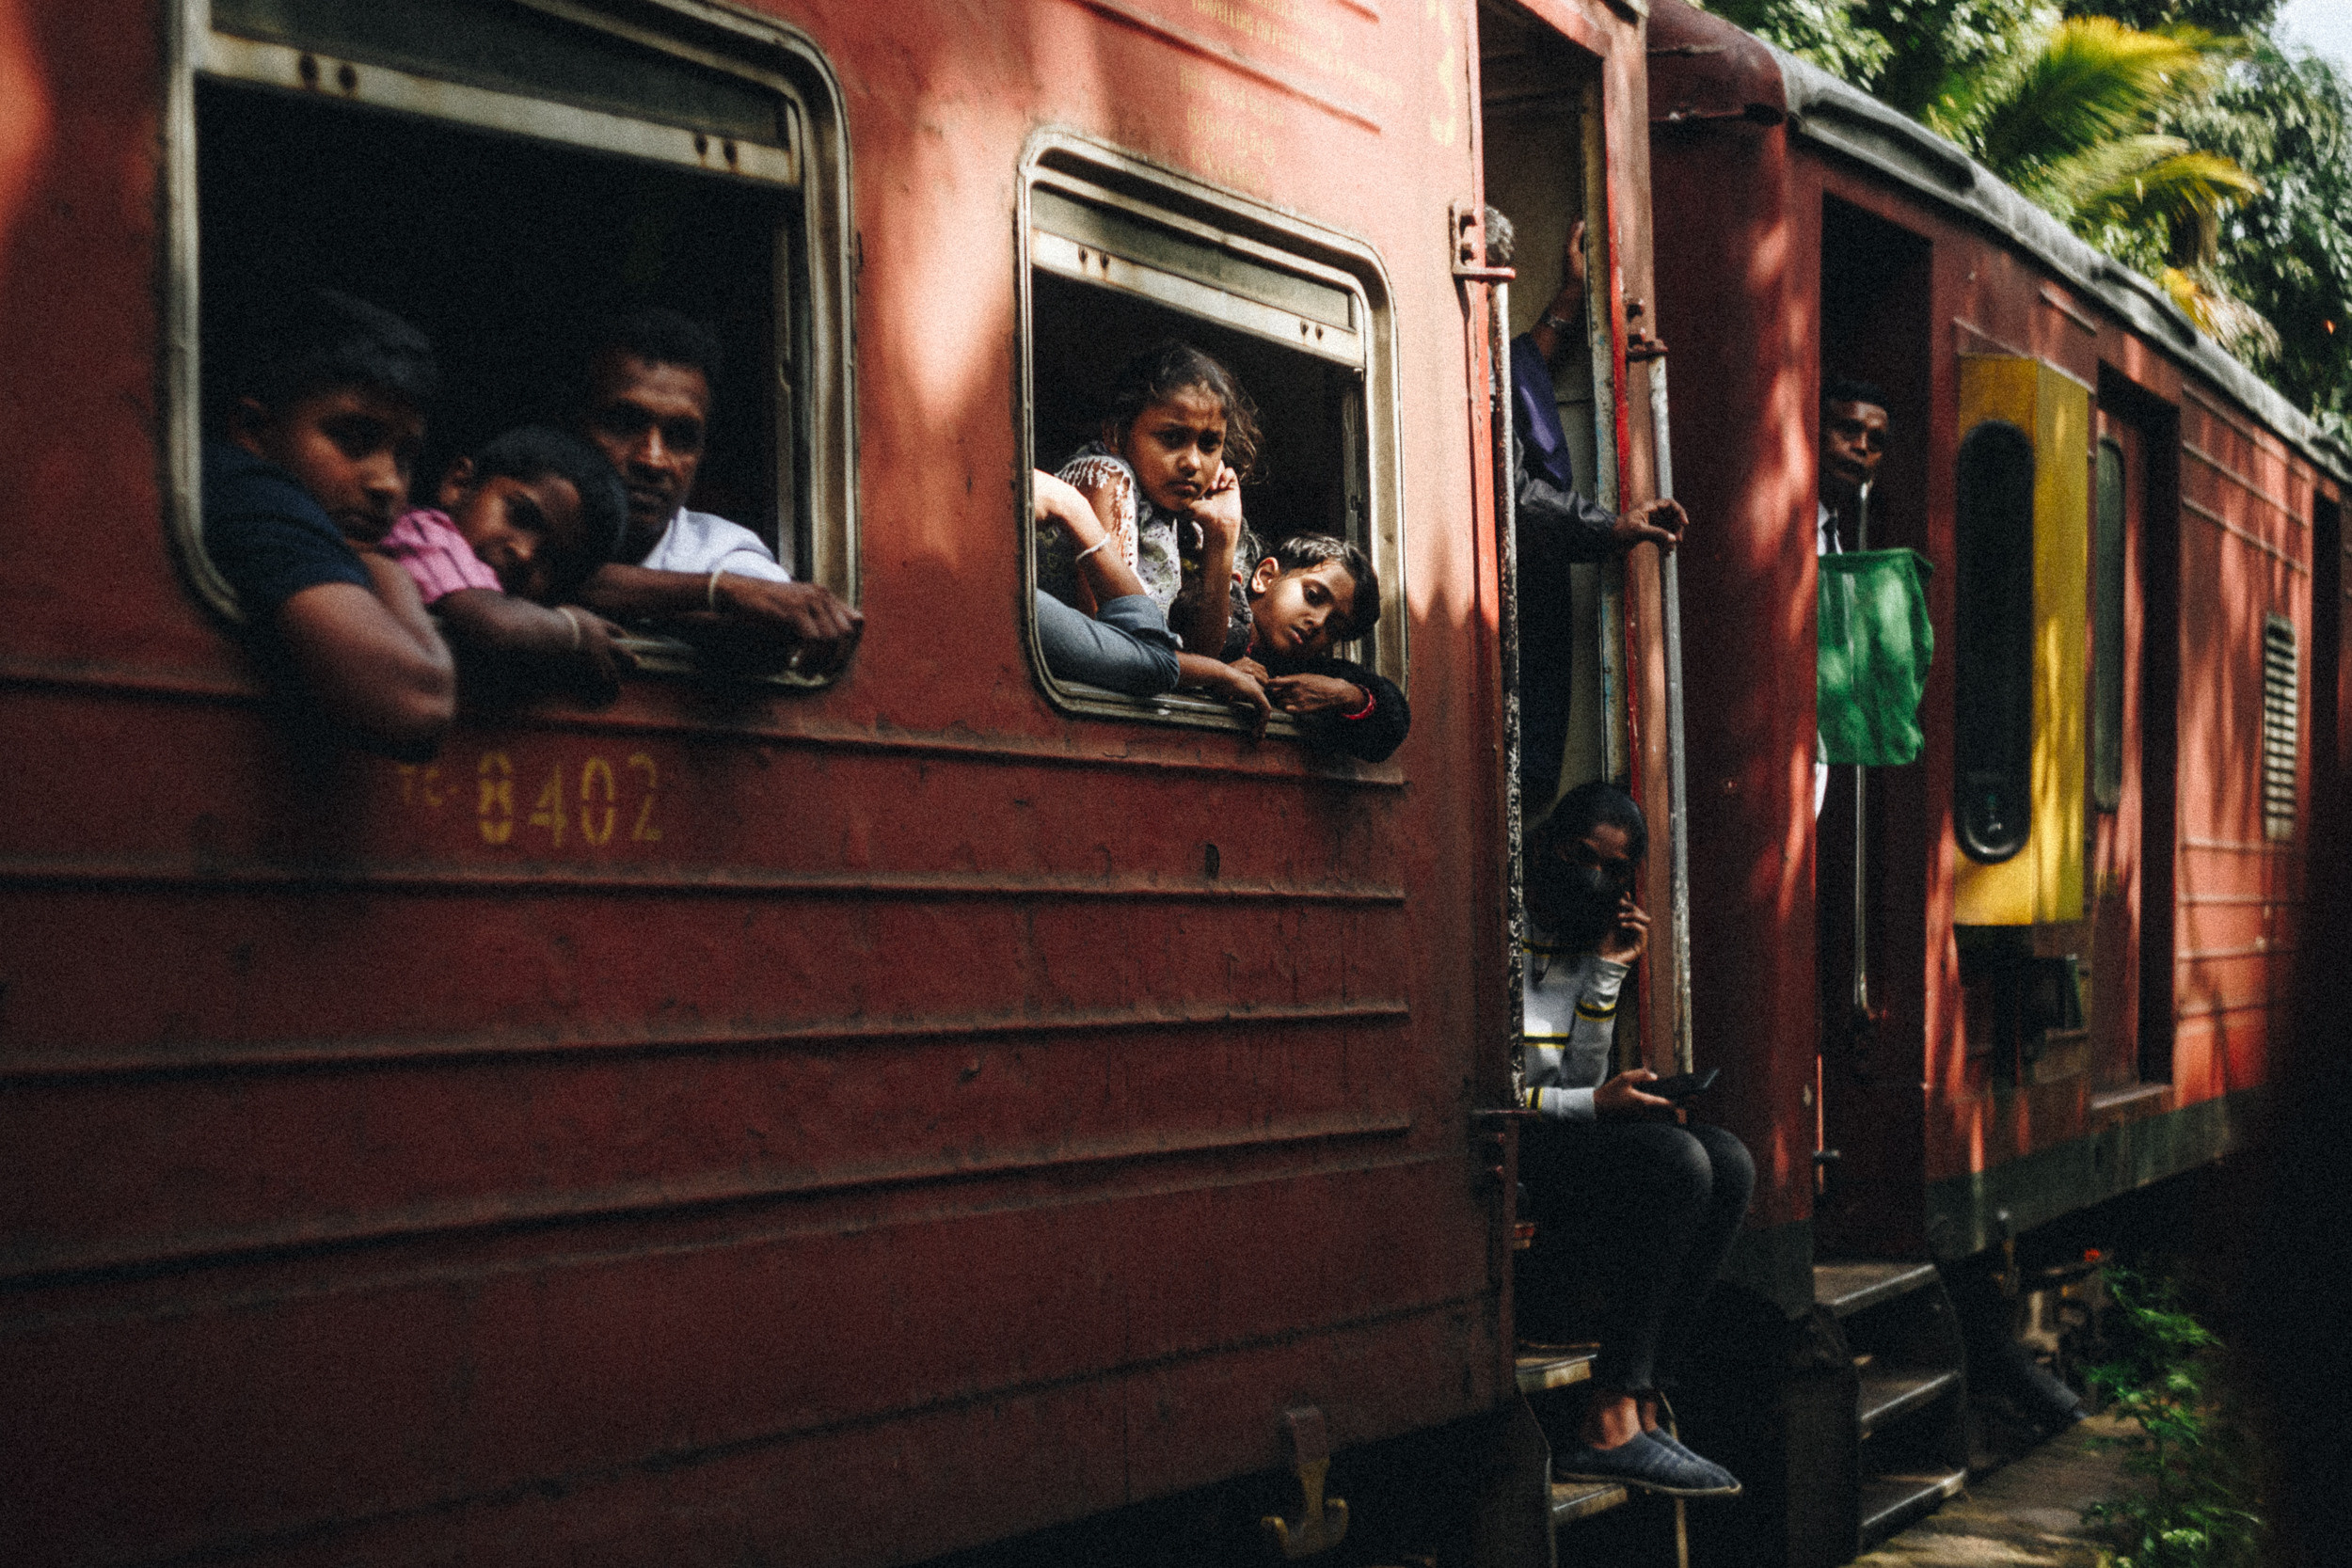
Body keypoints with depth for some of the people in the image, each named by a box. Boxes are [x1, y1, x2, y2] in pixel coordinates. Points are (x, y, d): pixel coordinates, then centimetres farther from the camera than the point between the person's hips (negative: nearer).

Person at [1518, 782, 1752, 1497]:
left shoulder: (1582, 945, 17)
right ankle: (1612, 1423, -26)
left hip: (1552, 1141, 9)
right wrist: (1593, 1106, -18)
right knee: (1672, 1161, -26)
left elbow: (1579, 1084, 9)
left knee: (1726, 1162, -12)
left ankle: (1635, 1409, -17)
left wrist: (1608, 972, 2)